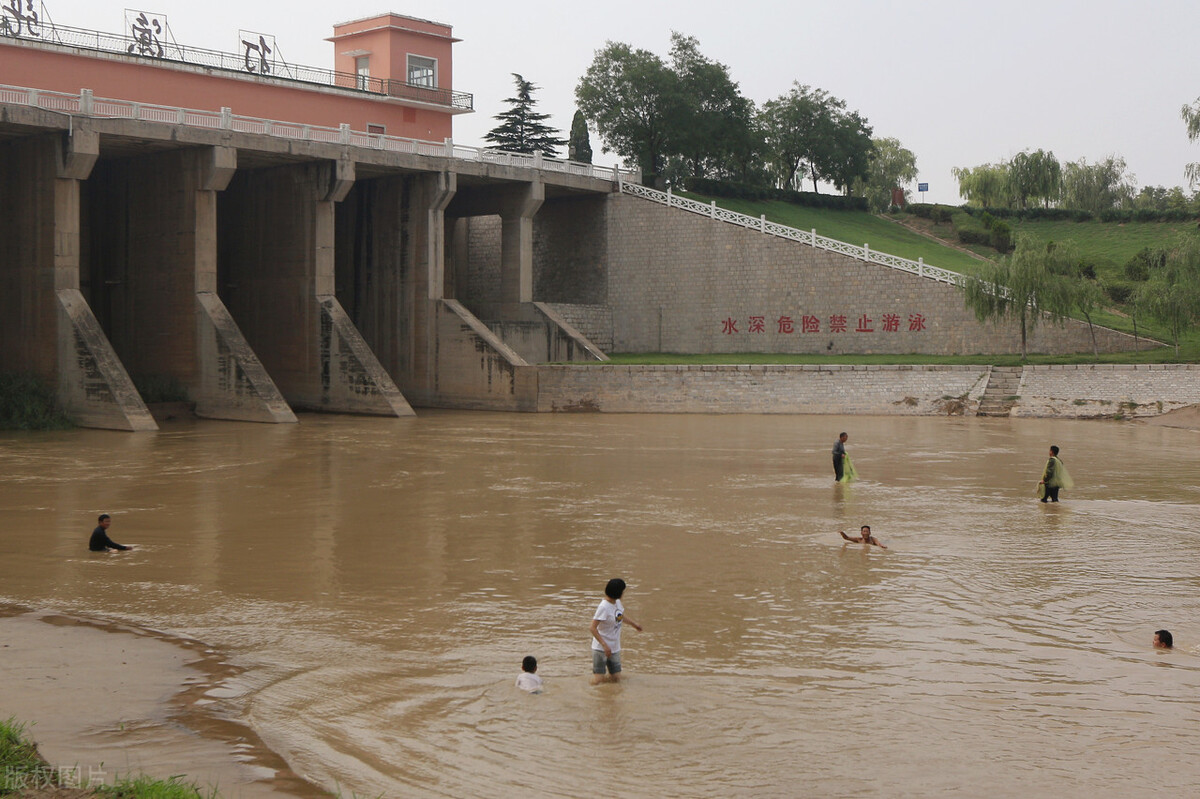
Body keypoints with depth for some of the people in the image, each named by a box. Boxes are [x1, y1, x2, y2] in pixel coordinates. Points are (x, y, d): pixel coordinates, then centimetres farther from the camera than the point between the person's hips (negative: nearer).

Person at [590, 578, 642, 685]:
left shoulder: (617, 602, 3)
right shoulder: (604, 607, -23)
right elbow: (593, 628, -25)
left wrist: (634, 624, 37)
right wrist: (604, 645, -29)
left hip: (614, 648, 8)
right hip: (601, 649, -8)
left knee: (616, 678, 12)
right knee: (597, 681, -8)